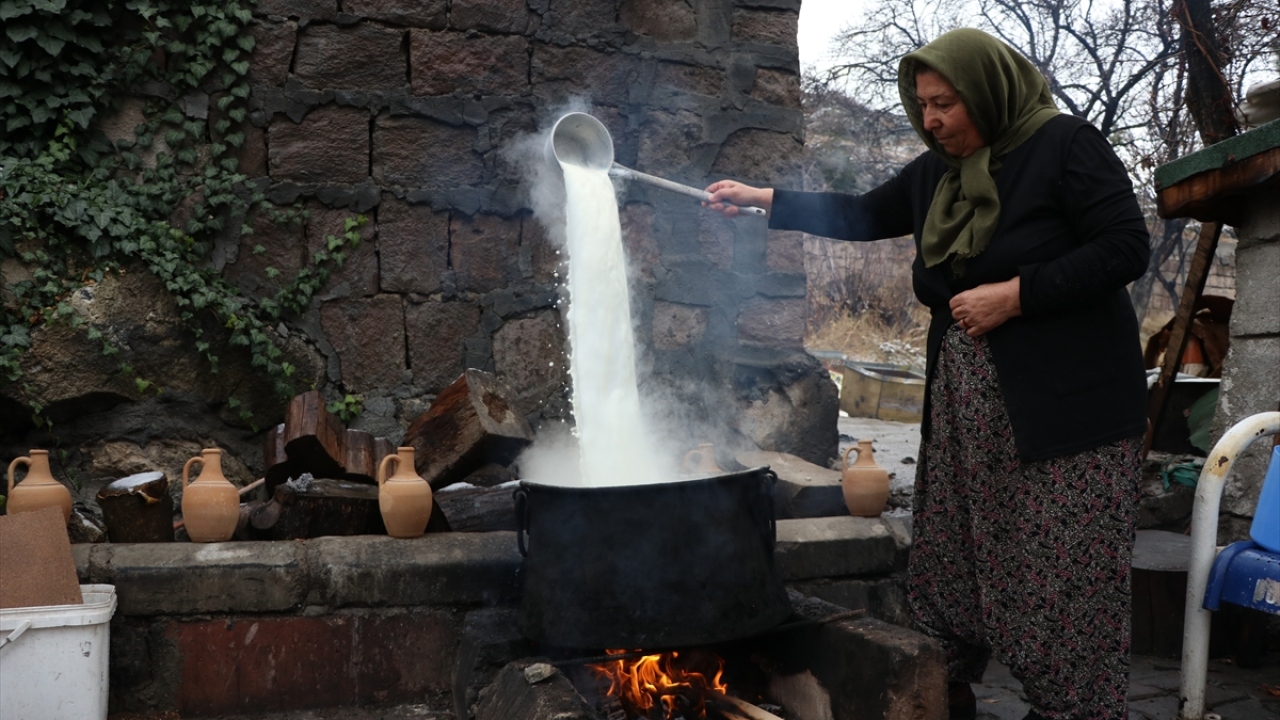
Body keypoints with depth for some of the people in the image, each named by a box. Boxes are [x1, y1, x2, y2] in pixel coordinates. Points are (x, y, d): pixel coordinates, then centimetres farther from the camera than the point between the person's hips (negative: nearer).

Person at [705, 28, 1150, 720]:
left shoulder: (1065, 144, -7)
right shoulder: (936, 171, 13)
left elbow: (1126, 247, -12)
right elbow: (863, 215, 24)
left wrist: (1017, 293, -18)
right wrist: (767, 200, 19)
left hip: (1065, 403, -6)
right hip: (964, 404, 7)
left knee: (1064, 579, -4)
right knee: (946, 566, 10)